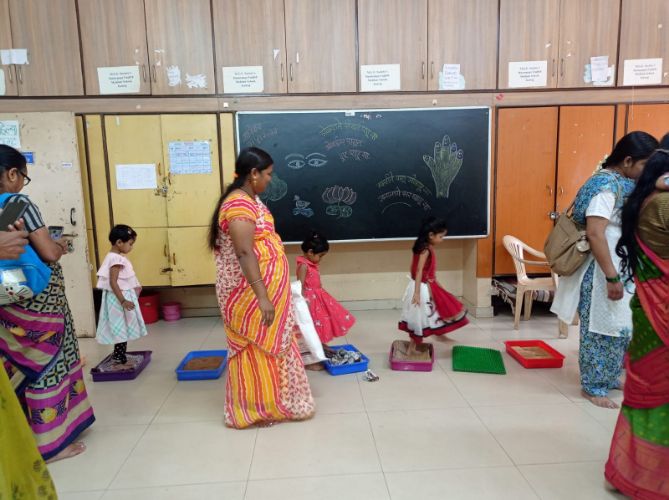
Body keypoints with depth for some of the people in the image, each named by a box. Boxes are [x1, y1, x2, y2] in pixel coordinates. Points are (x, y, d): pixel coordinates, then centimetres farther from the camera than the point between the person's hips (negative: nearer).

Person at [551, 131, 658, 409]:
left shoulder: (623, 184, 10)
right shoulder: (606, 186, -19)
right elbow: (595, 233, -27)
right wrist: (611, 278, -26)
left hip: (622, 268, 10)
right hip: (602, 271, -10)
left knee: (621, 327, 18)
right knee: (601, 329, 1)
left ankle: (609, 377, 33)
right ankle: (594, 386, 15)